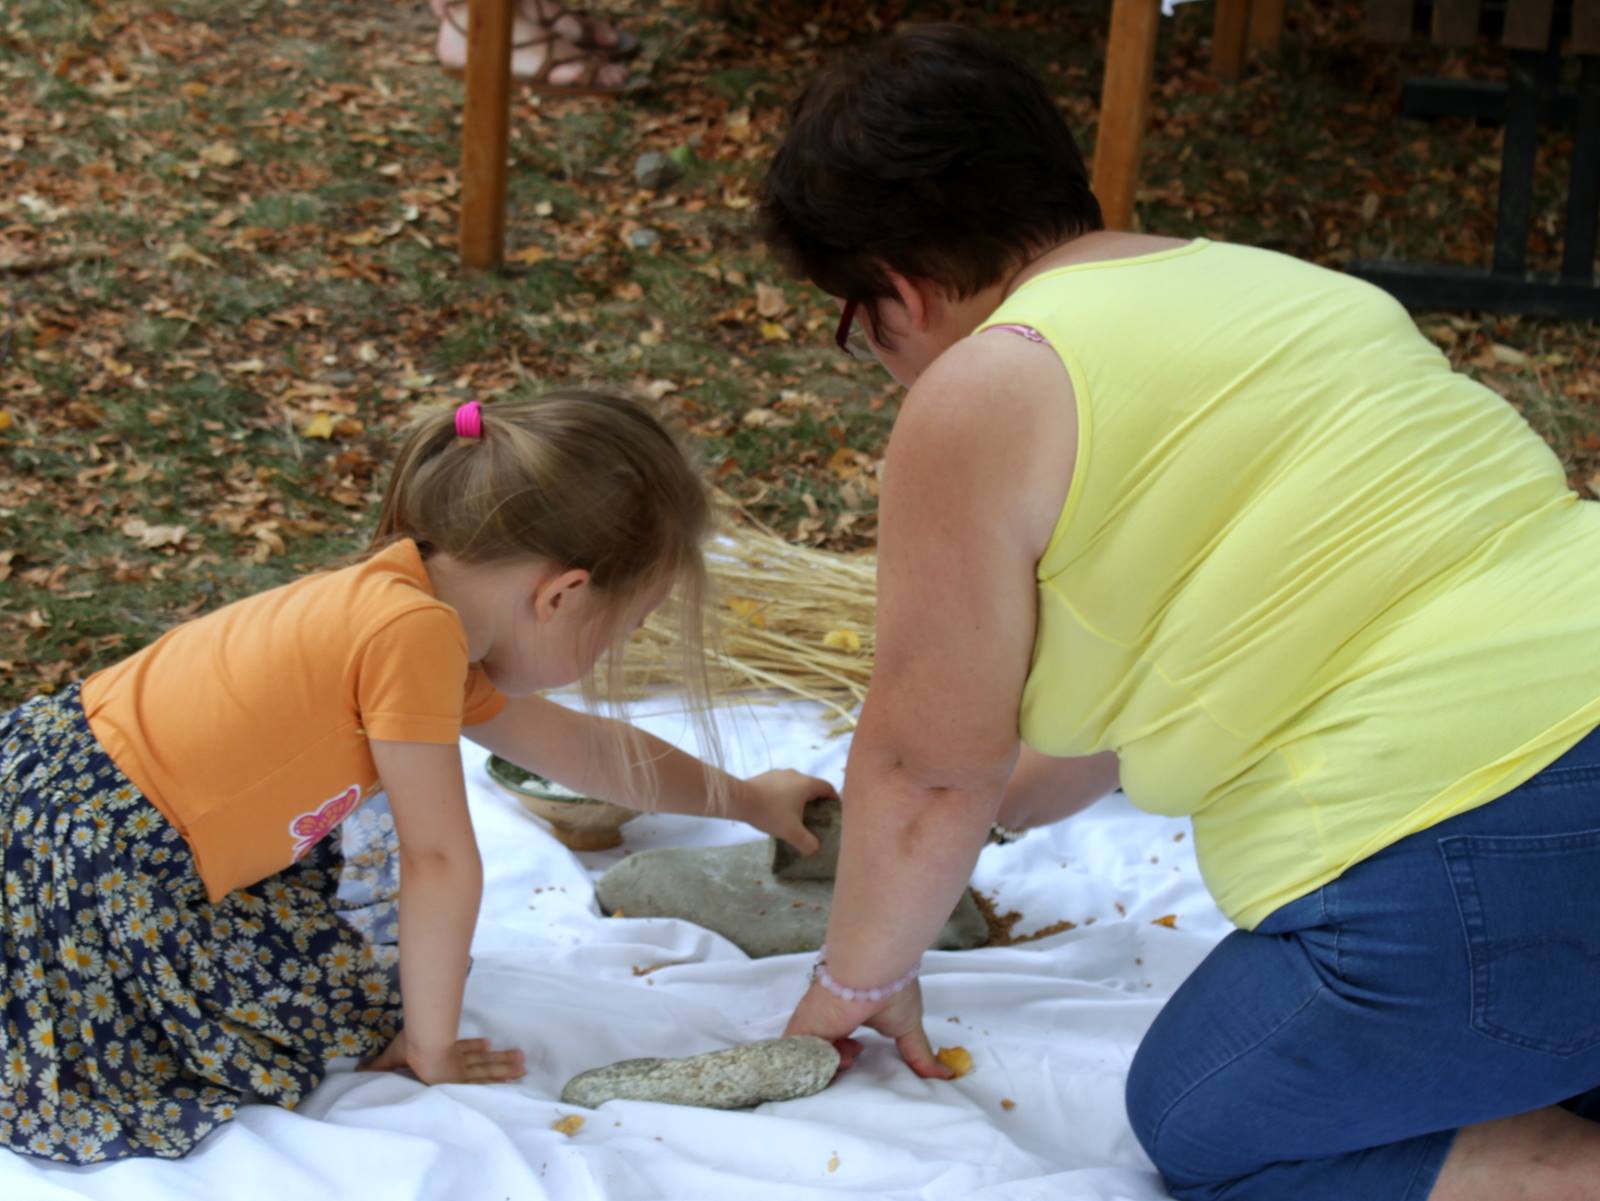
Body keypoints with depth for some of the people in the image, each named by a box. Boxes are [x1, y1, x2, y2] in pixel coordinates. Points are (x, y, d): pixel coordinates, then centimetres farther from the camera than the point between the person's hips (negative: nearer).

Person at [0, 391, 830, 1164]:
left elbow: (578, 745, 23)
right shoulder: (416, 632, -23)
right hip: (82, 860, -10)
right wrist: (430, 1048, -3)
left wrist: (744, 799, 32)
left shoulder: (432, 621, 8)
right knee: (323, 1015, -5)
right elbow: (441, 863, -15)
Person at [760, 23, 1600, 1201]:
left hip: (1478, 854, -8)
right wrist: (1008, 799, 43)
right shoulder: (1263, 281, 21)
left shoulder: (978, 396, -5)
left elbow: (927, 765, 2)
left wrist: (856, 980, 20)